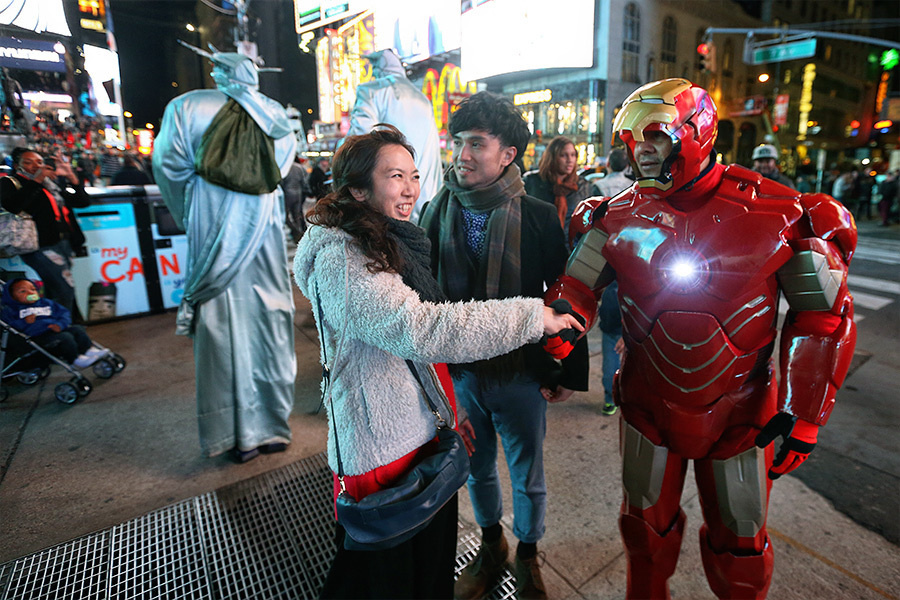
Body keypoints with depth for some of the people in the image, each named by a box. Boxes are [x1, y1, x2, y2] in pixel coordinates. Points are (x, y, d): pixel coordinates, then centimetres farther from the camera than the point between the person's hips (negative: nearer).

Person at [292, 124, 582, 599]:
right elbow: (417, 329, -31)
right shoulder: (340, 258, -19)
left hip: (426, 431, 8)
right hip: (385, 448, -8)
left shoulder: (395, 242, 11)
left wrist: (449, 410, 19)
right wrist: (532, 316, -25)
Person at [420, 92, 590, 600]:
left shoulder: (539, 217, -10)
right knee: (477, 469, 22)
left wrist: (571, 373, -4)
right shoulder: (437, 212, -3)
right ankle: (491, 547, 50)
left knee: (527, 476, 17)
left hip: (521, 374, -2)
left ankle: (528, 554, 46)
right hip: (457, 372, 3)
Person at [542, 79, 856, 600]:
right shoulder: (623, 217, -5)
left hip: (738, 412, -1)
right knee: (646, 523, 21)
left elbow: (823, 317, -7)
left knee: (740, 544, 18)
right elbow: (578, 284, -5)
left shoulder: (775, 213, -13)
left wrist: (803, 414, -9)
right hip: (648, 403, 2)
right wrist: (555, 332, -26)